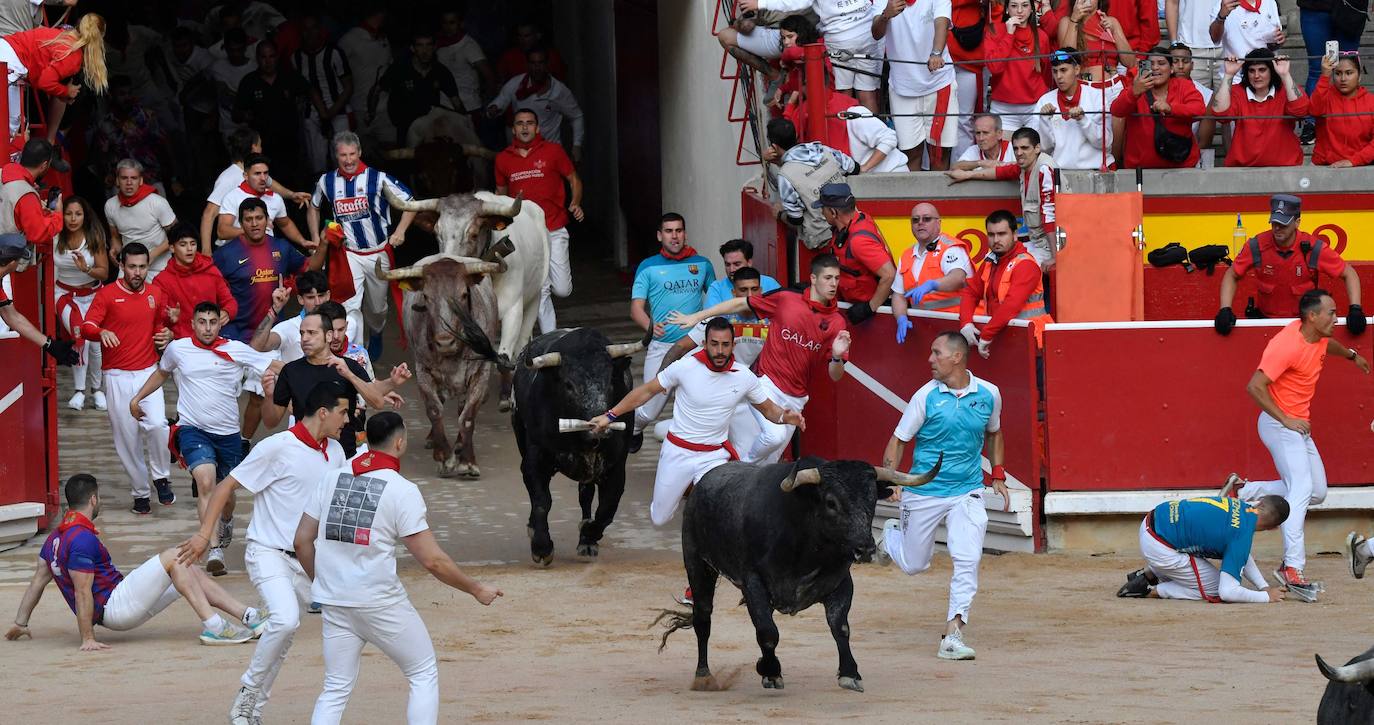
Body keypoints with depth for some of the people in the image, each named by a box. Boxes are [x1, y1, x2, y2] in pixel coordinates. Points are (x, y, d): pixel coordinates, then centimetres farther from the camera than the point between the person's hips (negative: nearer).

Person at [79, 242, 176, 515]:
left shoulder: (155, 294, 8)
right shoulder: (107, 295, -4)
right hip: (118, 377, -1)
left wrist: (167, 335, 2)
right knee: (127, 437, 1)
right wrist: (101, 332, -35)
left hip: (148, 372, 1)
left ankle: (161, 477, 1)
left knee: (156, 424, -20)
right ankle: (139, 492, 15)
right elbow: (86, 327, -14)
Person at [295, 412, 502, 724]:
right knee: (424, 675, 11)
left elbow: (302, 541, 7)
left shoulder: (331, 478, 5)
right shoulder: (402, 490, -10)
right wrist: (477, 589, -1)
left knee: (337, 688, 13)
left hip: (334, 602, 5)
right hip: (380, 601, -5)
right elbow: (432, 560, -13)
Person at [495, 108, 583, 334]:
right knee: (540, 292, -2)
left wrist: (575, 204, -10)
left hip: (554, 231, -1)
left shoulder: (552, 151, 1)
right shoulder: (504, 159, 8)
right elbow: (501, 193, 22)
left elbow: (574, 180, 8)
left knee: (562, 290, -4)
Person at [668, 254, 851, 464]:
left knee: (770, 462, 7)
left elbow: (835, 376, 0)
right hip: (768, 382, -4)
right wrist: (697, 317, 6)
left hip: (796, 399, 4)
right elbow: (740, 304, 5)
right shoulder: (786, 298, -6)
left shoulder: (836, 322, 0)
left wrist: (837, 356, -23)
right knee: (774, 435, -27)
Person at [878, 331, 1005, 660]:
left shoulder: (989, 394, -1)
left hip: (967, 492, 1)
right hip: (924, 492, -1)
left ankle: (953, 634, -13)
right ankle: (891, 533, 46)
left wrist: (997, 475, 12)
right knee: (914, 564, 11)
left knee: (967, 559, -17)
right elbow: (898, 440, -3)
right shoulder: (927, 396, -8)